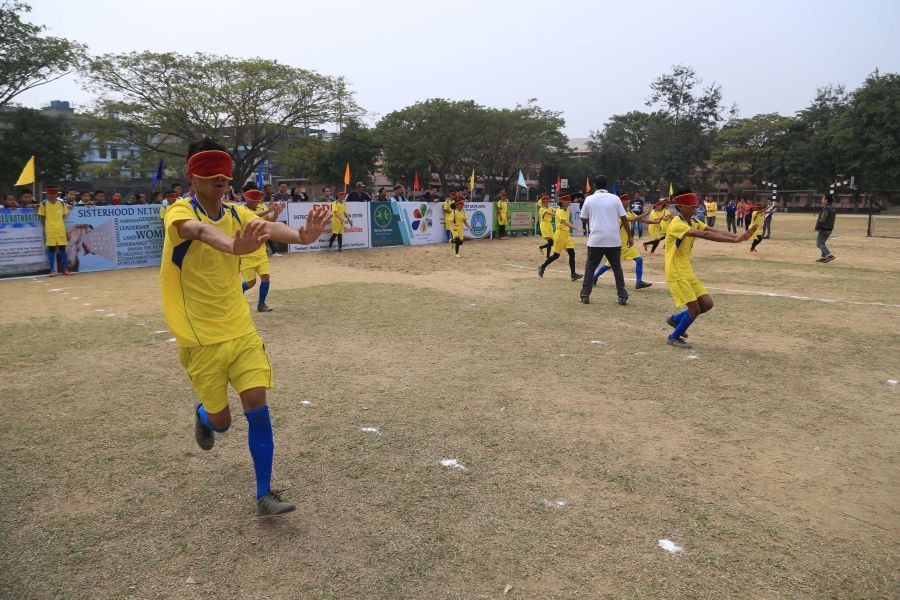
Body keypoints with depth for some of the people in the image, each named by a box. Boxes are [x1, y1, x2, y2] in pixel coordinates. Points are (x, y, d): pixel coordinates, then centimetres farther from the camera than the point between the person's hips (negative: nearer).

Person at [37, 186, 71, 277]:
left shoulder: (62, 203, 3)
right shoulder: (44, 204, -3)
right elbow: (42, 217, 1)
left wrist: (59, 224, 5)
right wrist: (45, 228, -1)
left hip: (61, 230, 2)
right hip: (50, 231, -2)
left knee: (62, 248, 7)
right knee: (51, 249, 2)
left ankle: (65, 269, 14)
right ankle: (52, 270, 7)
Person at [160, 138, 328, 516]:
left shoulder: (237, 214, 1)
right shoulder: (181, 211, -12)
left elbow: (268, 226, -22)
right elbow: (200, 231, -38)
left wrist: (301, 236, -46)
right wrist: (233, 246, -62)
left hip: (240, 329, 3)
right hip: (200, 337, -3)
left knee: (257, 405, -5)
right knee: (221, 420, 5)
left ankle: (264, 495, 7)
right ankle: (202, 416, 44)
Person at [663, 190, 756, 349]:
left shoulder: (693, 222, 8)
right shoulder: (677, 224, -21)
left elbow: (715, 231, -3)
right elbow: (705, 235, -31)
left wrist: (739, 236, -18)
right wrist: (734, 240, -34)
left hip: (688, 273, 9)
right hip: (677, 274, -9)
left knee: (707, 304, 6)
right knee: (695, 309, -6)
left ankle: (675, 319, 25)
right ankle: (674, 337, 13)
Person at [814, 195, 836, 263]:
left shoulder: (826, 209, -18)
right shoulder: (832, 208, 13)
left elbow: (822, 220, -23)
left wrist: (817, 228, -21)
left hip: (824, 229, -10)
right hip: (829, 229, 10)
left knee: (819, 243, -6)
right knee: (822, 242, 19)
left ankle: (829, 255, -16)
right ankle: (823, 257, 20)